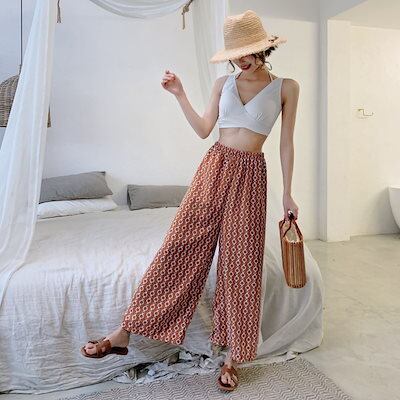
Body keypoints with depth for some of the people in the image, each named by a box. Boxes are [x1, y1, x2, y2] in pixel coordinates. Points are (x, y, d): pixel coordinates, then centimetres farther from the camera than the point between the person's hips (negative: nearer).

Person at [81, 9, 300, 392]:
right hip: (214, 166, 2)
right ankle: (123, 333, 7)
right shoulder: (223, 83, 11)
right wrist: (179, 94, 1)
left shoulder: (286, 87, 4)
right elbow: (204, 130, 8)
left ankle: (233, 357, 17)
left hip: (250, 175, -2)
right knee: (179, 246, -1)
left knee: (241, 263, 1)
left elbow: (286, 143, 4)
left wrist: (287, 193, 3)